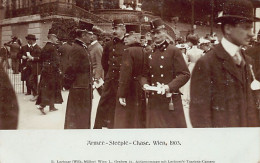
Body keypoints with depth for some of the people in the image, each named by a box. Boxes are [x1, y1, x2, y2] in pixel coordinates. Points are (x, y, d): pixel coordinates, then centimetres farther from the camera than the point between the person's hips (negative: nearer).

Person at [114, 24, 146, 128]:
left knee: (124, 120, 2)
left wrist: (121, 94, -17)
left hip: (130, 92, -7)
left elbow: (125, 75, -20)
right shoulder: (144, 51, 7)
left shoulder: (129, 51, -14)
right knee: (140, 119, 14)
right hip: (141, 91, 7)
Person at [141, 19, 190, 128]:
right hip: (153, 101, 5)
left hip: (171, 100, -5)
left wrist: (169, 87, -20)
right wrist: (145, 85, -3)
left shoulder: (174, 51, -4)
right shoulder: (150, 54, 13)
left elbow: (185, 74, -9)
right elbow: (145, 75, 19)